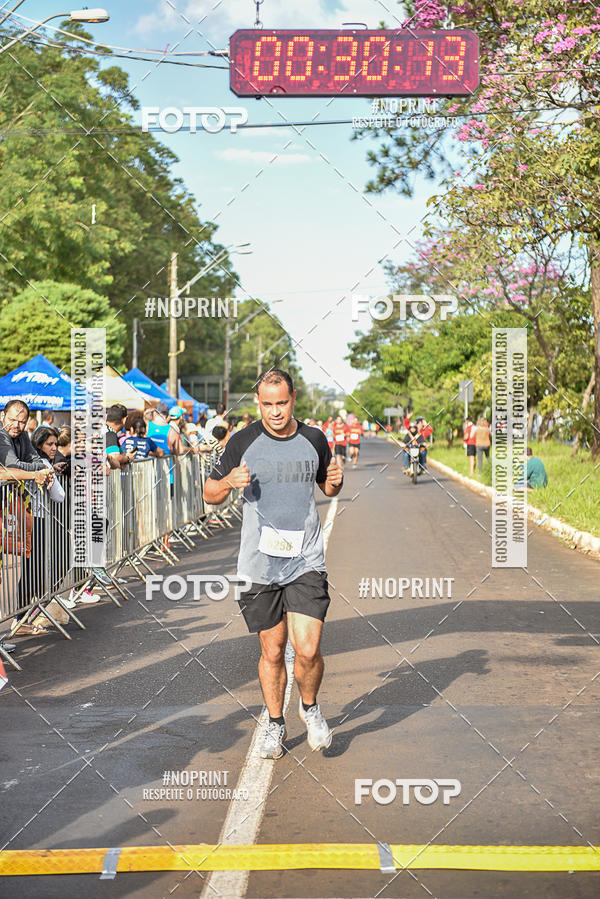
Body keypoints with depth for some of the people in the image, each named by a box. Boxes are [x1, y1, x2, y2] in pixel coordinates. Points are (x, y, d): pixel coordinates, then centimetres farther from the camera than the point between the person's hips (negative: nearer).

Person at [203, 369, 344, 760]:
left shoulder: (314, 439, 4)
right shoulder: (243, 442, -1)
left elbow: (328, 487, 20)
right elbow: (210, 493, 6)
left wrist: (336, 480, -3)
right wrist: (229, 482, -16)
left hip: (306, 562, 0)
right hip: (259, 563, 0)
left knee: (308, 650, -10)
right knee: (272, 652, 8)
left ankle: (310, 706, 21)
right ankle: (275, 724, 29)